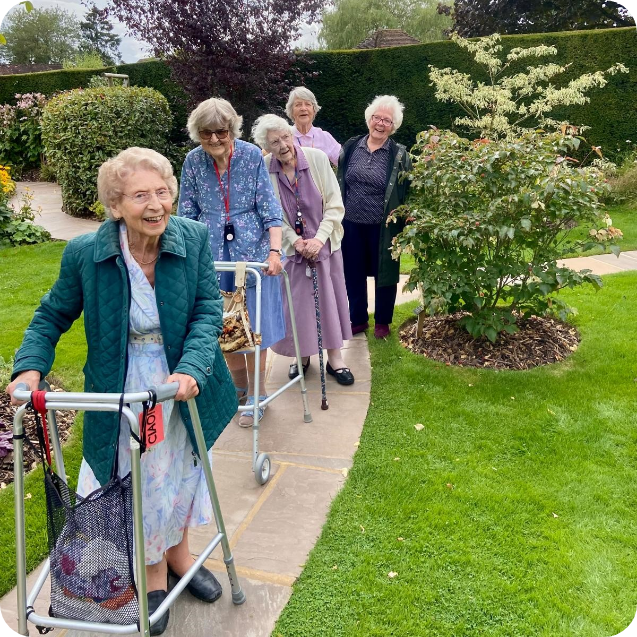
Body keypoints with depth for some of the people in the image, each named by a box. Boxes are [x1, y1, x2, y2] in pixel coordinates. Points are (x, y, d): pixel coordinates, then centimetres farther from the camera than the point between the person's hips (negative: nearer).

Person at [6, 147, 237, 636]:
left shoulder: (194, 239, -15)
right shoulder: (84, 252, -16)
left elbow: (208, 312, -14)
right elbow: (52, 316, -2)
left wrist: (191, 370, -29)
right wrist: (31, 366, -18)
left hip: (183, 383, 2)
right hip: (123, 391, -2)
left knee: (182, 469, 21)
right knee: (140, 482, 10)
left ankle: (179, 553, 49)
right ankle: (155, 576, 39)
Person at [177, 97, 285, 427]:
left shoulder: (251, 155, -6)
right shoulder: (193, 161, 0)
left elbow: (270, 208, -7)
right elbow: (186, 214, 5)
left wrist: (274, 251, -15)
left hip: (252, 251, -2)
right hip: (213, 254, 3)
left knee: (254, 324, 3)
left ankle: (256, 394, 20)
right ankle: (239, 386, 32)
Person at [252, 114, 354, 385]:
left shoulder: (317, 158, -10)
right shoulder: (264, 169, -10)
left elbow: (335, 205, -8)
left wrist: (319, 239, -15)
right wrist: (296, 241, -14)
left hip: (324, 243, 0)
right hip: (291, 246, 0)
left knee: (329, 298, 7)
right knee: (296, 300, 6)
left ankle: (335, 357, 20)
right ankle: (302, 355, 26)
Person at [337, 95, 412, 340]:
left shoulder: (399, 155, -5)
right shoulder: (351, 147, 3)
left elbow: (407, 192, -4)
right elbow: (338, 184, 9)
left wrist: (403, 226, -9)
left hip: (383, 227, -3)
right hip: (351, 224, 3)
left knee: (384, 273, 10)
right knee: (353, 274, 12)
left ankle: (382, 322, 28)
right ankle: (358, 320, 29)